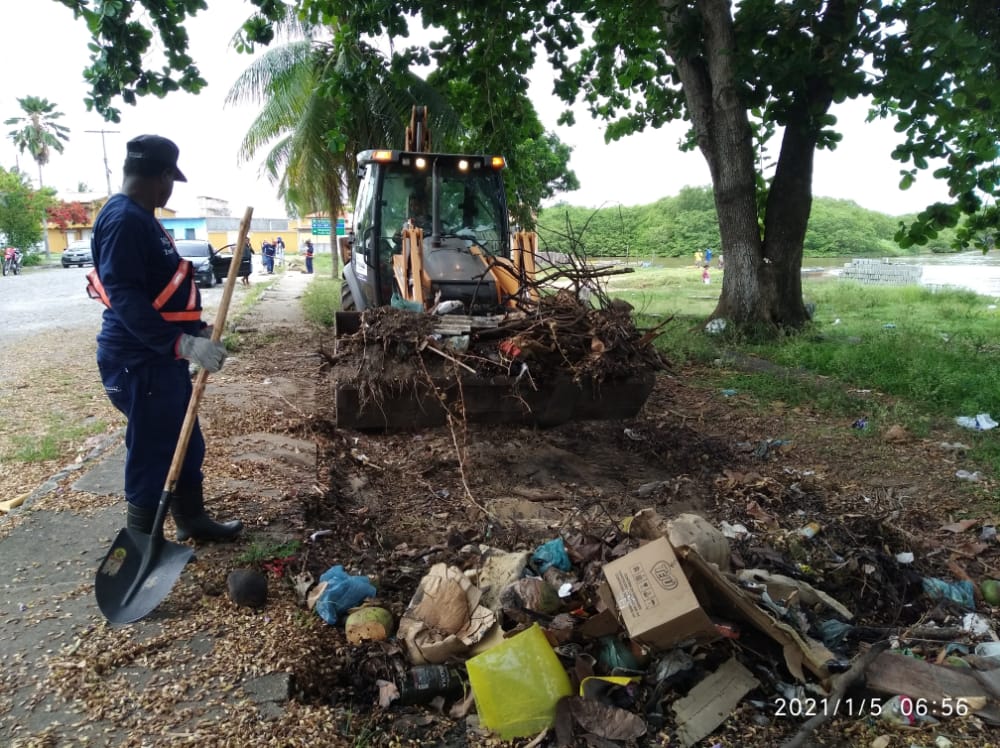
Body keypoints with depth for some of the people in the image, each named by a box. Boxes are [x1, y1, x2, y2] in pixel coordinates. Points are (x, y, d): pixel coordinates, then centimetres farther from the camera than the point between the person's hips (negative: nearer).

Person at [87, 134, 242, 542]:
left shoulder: (141, 217, 14)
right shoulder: (123, 219, -19)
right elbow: (125, 297, -28)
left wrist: (197, 329, 23)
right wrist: (182, 344, -34)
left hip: (161, 356, 10)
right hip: (140, 361, -10)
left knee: (186, 443, 19)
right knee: (152, 452, 1)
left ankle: (193, 520, 35)